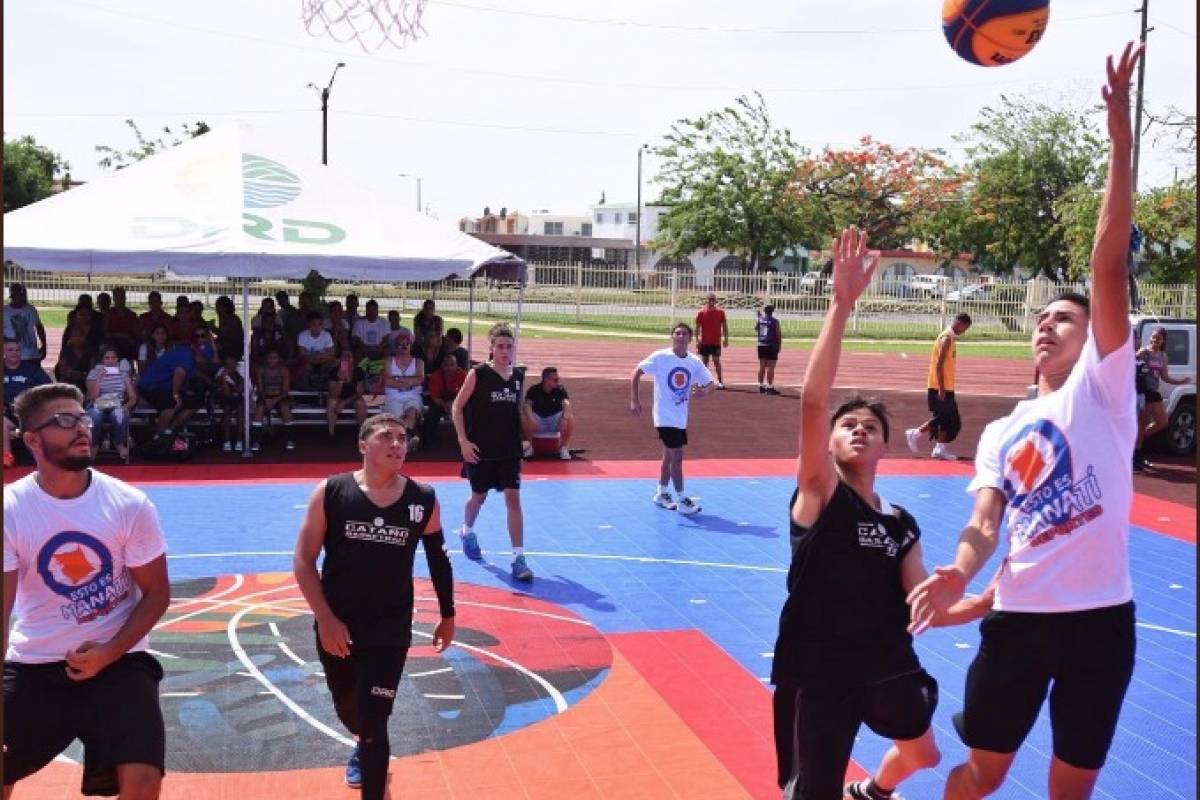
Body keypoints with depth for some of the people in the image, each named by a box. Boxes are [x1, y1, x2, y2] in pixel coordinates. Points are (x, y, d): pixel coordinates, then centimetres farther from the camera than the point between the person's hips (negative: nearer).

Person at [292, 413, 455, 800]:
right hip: (336, 626, 1)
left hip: (391, 629, -1)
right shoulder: (330, 492, -11)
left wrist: (447, 616, 13)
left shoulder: (424, 500, -6)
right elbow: (304, 560, -7)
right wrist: (325, 618, -14)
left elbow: (438, 559, 8)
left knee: (374, 724, -7)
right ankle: (364, 747, 57)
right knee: (347, 710, 23)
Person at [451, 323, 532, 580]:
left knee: (513, 498, -7)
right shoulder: (478, 374, -9)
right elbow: (457, 406, -6)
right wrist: (463, 440, -12)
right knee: (479, 496, 15)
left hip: (510, 450, 2)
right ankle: (467, 531, 47)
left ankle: (518, 558, -6)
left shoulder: (518, 376, 3)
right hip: (480, 450, -2)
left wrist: (522, 439, 11)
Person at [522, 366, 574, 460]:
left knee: (570, 419, -29)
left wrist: (565, 418, -43)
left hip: (555, 421, 1)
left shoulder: (560, 390, -7)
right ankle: (529, 445, -6)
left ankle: (563, 447, -9)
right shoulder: (534, 390, -6)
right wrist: (531, 418, -39)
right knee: (523, 418, -31)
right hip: (538, 420, 0)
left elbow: (566, 404, -23)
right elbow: (527, 405, -19)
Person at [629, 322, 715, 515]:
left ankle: (661, 493, 33)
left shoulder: (695, 362, 1)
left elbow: (709, 383, 7)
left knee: (669, 455, 18)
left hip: (681, 417, 6)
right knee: (677, 456, -8)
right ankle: (682, 500, 0)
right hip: (665, 417, -6)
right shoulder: (660, 357, -12)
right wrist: (634, 400, -15)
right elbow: (637, 372, -8)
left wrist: (704, 391, -17)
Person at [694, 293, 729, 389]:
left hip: (716, 342, -1)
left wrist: (725, 338, -2)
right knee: (704, 361, 7)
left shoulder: (720, 312, 0)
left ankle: (720, 381, 1)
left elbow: (724, 326, 5)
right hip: (704, 342, 1)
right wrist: (697, 340, -5)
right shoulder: (701, 313, -1)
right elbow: (697, 327, 1)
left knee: (716, 361, -5)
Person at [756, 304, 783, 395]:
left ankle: (761, 387, 17)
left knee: (762, 366, 12)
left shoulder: (760, 319, 4)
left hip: (761, 345, 5)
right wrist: (779, 346, 2)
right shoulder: (775, 321, -9)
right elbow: (779, 334, -9)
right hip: (771, 346, -5)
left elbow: (756, 329, 23)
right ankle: (770, 387, -6)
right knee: (770, 367, -4)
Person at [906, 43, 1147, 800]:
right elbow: (985, 524, 2)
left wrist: (1121, 139, -19)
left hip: (1100, 617, -2)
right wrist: (957, 575, -21)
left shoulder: (1103, 387, 0)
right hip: (1019, 616, 3)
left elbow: (1110, 270, -12)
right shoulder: (1000, 433, 12)